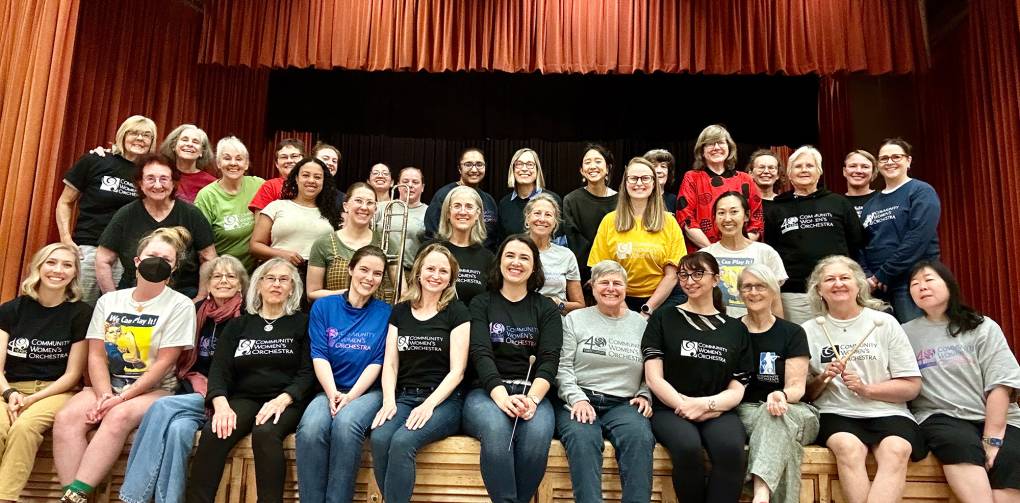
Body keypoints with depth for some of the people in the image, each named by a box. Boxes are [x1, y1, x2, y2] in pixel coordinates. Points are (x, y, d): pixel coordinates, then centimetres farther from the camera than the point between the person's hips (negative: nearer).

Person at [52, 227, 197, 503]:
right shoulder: (108, 301, 11)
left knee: (118, 417, -34)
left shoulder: (180, 306, -3)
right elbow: (96, 356, 4)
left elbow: (164, 364, -8)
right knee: (66, 418, -24)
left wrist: (121, 398, -14)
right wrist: (104, 395, -13)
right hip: (107, 385, 4)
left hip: (154, 390, -4)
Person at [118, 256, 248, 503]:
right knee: (178, 429, -29)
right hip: (194, 396, 4)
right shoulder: (197, 312, 12)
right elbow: (184, 360, 13)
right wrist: (197, 389, -4)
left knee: (163, 406, -26)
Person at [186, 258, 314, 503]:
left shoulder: (302, 323, 9)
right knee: (213, 433, -29)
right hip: (244, 399, 3)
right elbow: (219, 370, 7)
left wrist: (282, 400, -18)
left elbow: (307, 373, 1)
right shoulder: (237, 325, 18)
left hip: (287, 401, -2)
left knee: (265, 432, -35)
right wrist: (221, 403, -14)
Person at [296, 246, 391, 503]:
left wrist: (350, 396, -15)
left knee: (346, 424, -34)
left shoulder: (385, 313, 4)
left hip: (367, 391, -1)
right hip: (329, 390, 2)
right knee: (310, 429, -31)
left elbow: (378, 362, -2)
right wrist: (333, 394, -16)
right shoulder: (323, 307, 8)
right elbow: (319, 356, -1)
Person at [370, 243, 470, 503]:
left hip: (444, 399, -3)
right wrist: (389, 401, -9)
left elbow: (457, 370, -4)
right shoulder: (400, 311, 14)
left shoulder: (457, 312, 2)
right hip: (403, 396, 3)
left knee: (402, 441, -30)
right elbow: (390, 363, 9)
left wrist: (429, 405, -17)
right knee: (379, 438, -27)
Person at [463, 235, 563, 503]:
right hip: (486, 391, -1)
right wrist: (502, 397, -22)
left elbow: (549, 359, 1)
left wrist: (533, 398, -20)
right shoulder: (481, 303, 11)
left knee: (538, 433, -32)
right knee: (496, 428, -35)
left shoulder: (546, 308, 13)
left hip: (532, 392, 1)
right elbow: (481, 354, -4)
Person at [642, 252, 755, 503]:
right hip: (670, 408, -1)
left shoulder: (736, 329, 14)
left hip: (718, 412, 2)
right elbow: (654, 378, 1)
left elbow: (736, 391, 9)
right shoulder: (663, 318, 9)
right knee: (688, 447, -34)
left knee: (730, 449, -32)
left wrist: (706, 404, -11)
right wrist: (685, 406, -13)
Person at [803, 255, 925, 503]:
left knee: (896, 449, -32)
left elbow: (912, 386, 5)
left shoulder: (884, 323, 8)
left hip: (887, 413, 0)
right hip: (836, 415, 0)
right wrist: (823, 379, -9)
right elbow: (805, 394, 11)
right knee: (848, 446, -33)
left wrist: (866, 389, -10)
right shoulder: (810, 331, 9)